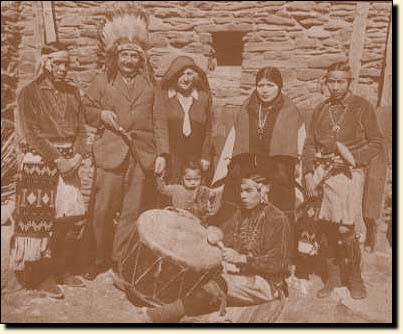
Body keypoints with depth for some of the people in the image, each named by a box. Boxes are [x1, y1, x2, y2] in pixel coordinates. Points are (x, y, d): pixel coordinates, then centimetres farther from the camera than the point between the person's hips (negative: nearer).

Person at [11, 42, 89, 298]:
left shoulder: (73, 93, 12)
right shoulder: (30, 93, -3)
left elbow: (81, 128, 10)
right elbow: (31, 133, -10)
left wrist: (78, 155, -7)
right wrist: (57, 160, -14)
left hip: (68, 162, 5)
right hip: (39, 163, -5)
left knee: (72, 217, 4)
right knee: (40, 219, -2)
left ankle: (60, 269, 19)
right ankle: (42, 276, 11)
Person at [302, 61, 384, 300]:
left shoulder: (362, 107, 4)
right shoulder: (321, 110, 15)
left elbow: (376, 142, 3)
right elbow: (310, 144, 13)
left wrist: (354, 159, -11)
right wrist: (309, 173, 2)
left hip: (350, 173, -4)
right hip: (324, 173, 4)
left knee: (346, 228, -11)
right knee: (328, 228, 4)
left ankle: (355, 278, 9)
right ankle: (333, 277, 18)